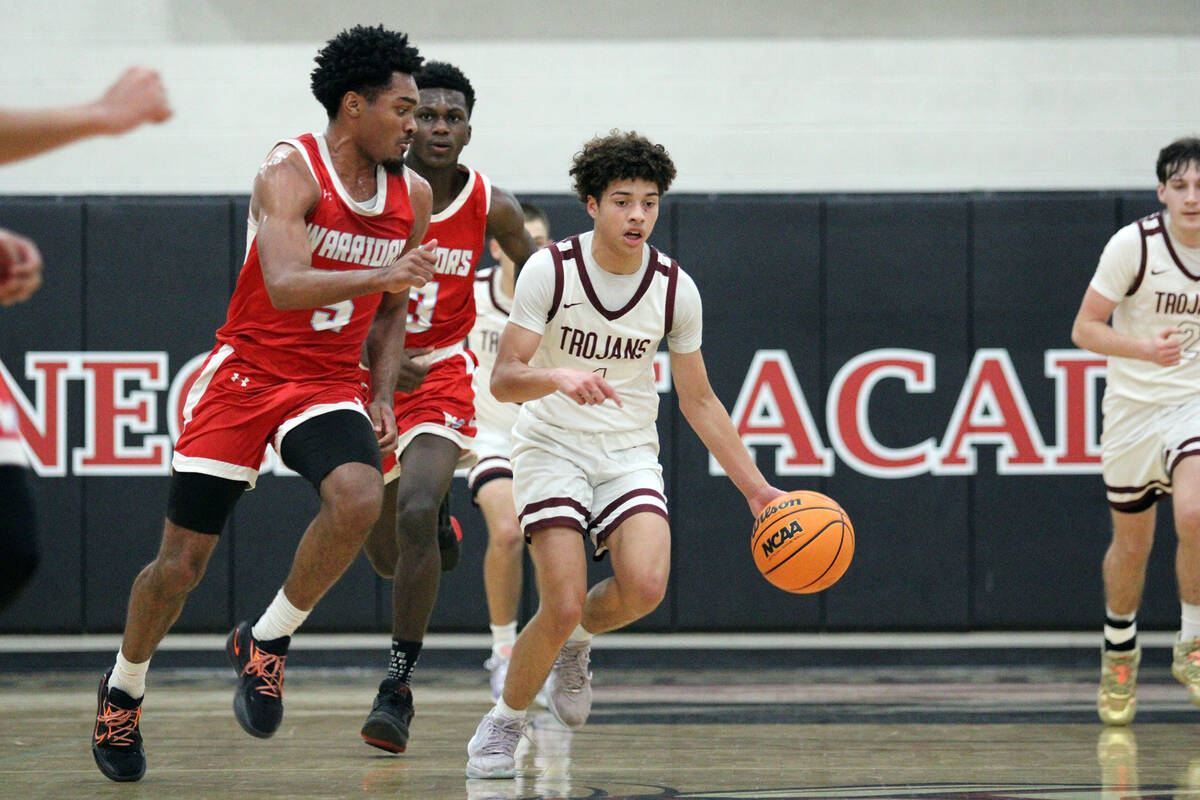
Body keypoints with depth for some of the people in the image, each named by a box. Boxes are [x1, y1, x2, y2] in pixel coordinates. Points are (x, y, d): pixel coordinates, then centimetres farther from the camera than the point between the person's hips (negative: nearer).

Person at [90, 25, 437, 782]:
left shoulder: (411, 195, 3)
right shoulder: (290, 173, -16)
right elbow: (284, 286, -33)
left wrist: (382, 396, 2)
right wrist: (381, 275, -45)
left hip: (329, 385, 4)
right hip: (245, 375, -4)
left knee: (360, 496, -29)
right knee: (182, 563, 0)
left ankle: (266, 643, -8)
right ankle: (123, 690, 29)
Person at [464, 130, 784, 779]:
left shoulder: (675, 288, -3)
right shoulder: (550, 270, -12)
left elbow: (698, 400, 8)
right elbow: (503, 379, -14)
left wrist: (755, 487, 5)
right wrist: (558, 377, -36)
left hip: (629, 452, 3)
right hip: (553, 449, -2)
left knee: (645, 586, -24)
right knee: (563, 608, -18)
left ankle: (575, 645, 11)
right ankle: (502, 723, 9)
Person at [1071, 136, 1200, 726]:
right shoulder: (1134, 245, -15)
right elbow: (1084, 330, -13)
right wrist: (1146, 350, -28)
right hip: (1134, 406, -1)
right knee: (1132, 545, 11)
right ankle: (1119, 650, 39)